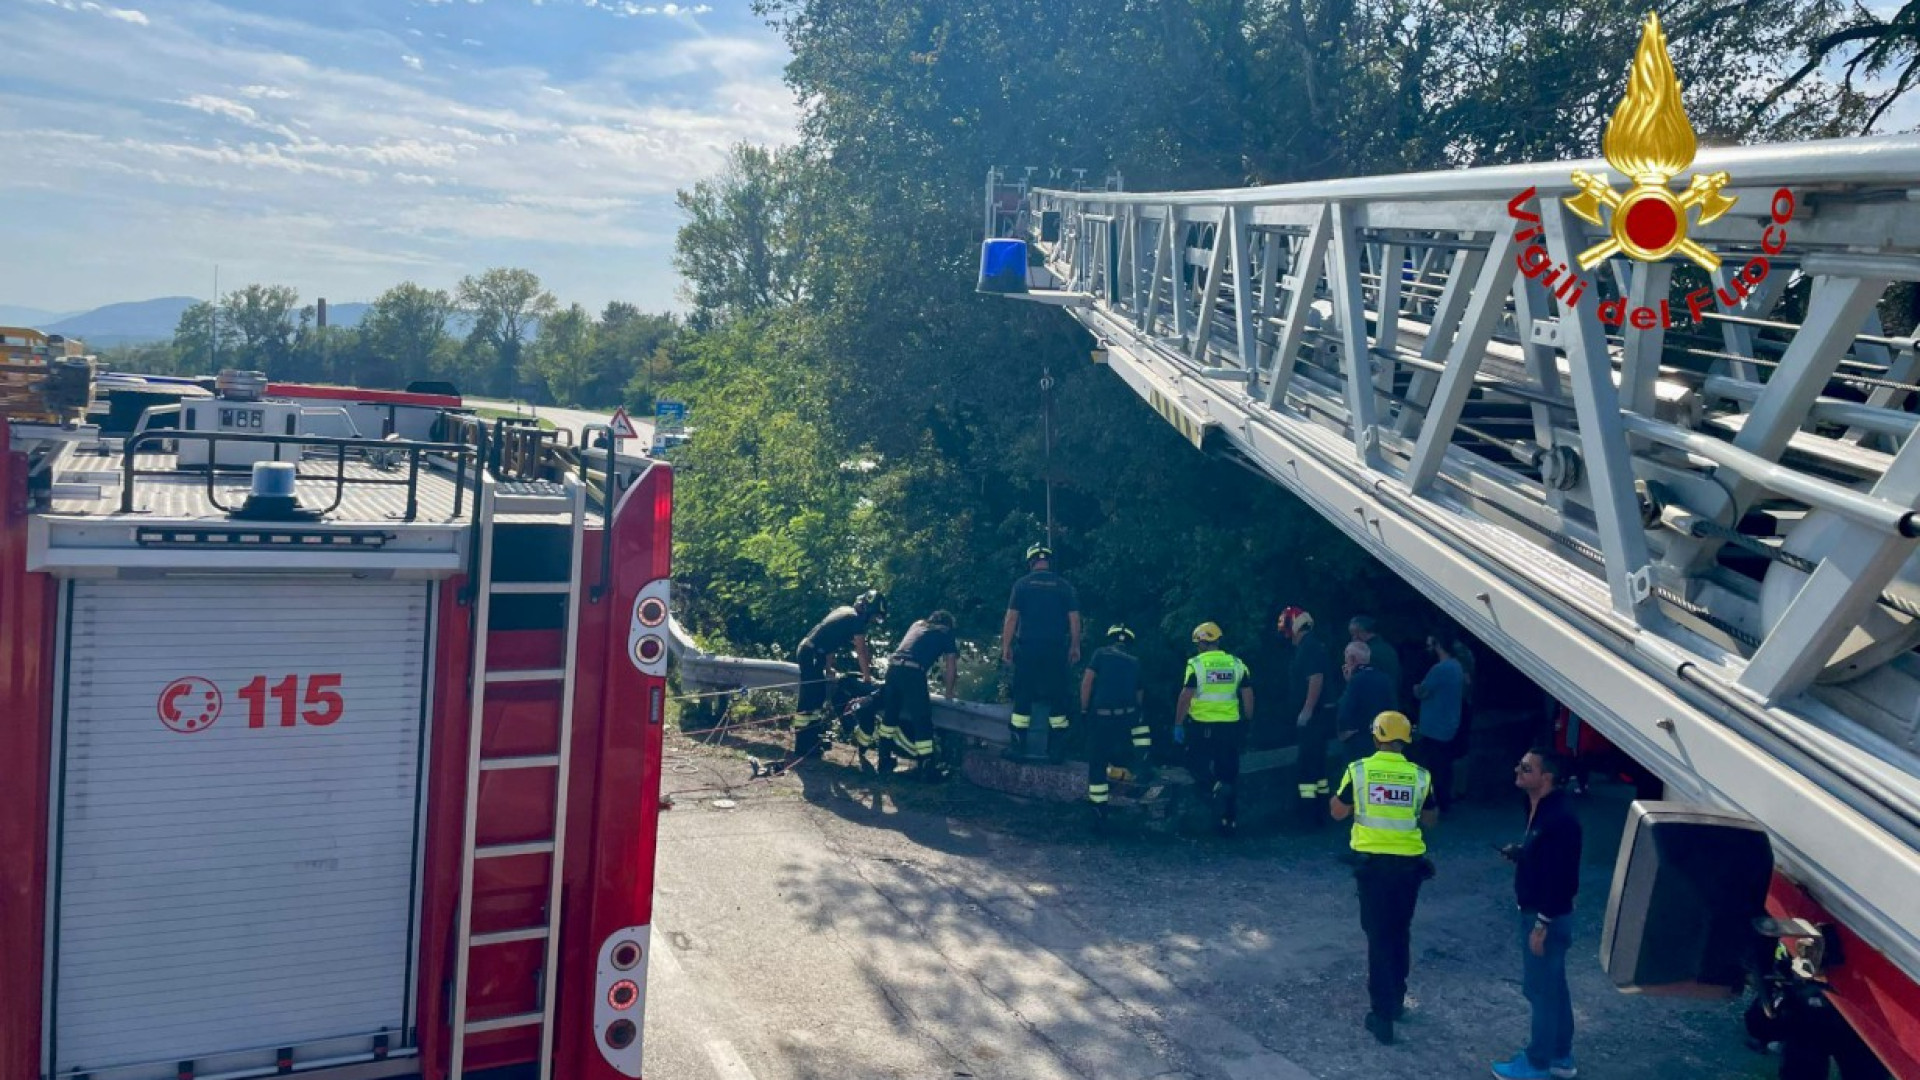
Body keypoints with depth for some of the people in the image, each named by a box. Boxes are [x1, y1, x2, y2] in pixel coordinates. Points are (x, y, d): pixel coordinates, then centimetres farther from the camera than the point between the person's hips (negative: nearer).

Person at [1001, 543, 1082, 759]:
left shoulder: (1022, 585, 0)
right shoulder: (1064, 586, 3)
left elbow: (1011, 618, -4)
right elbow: (1074, 619, 2)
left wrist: (1006, 646, 1)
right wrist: (1075, 647, 10)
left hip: (1027, 648, -1)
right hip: (1056, 650, 1)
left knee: (1023, 696, 5)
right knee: (1057, 698, 7)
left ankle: (1018, 745, 5)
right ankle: (1056, 748, 7)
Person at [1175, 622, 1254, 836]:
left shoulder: (1196, 664, -6)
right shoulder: (1237, 664, 6)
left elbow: (1185, 696, -11)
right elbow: (1248, 696, 6)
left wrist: (1178, 724, -4)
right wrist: (1248, 722, 17)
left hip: (1202, 727, -4)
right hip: (1231, 727, 4)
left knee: (1198, 765, 13)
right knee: (1229, 772, 12)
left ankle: (1216, 787, -17)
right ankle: (1230, 821, 12)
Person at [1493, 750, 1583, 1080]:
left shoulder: (1560, 817, -25)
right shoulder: (1540, 807, 6)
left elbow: (1560, 875, -25)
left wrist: (1541, 924, -22)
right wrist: (1517, 852, 3)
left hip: (1548, 917, -10)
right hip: (1538, 912, 10)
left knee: (1541, 989, 2)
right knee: (1552, 987, 19)